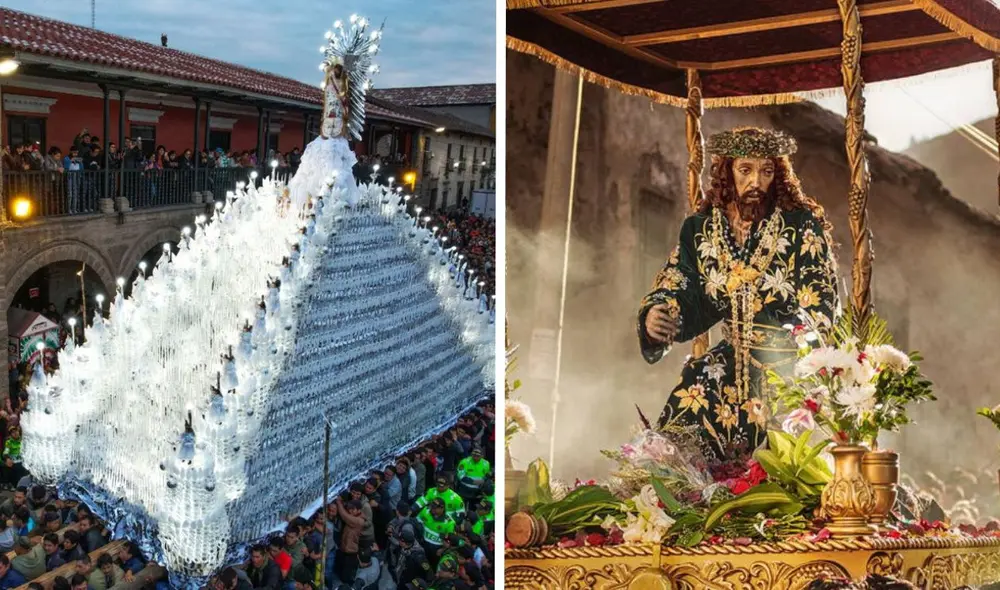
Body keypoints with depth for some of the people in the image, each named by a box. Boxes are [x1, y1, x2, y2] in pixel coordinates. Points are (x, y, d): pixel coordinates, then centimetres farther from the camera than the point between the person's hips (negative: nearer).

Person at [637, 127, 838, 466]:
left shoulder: (802, 224, -5)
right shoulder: (701, 229, 5)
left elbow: (819, 307, -9)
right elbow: (678, 289, 5)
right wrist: (655, 316, -19)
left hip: (791, 359, -4)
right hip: (734, 358, 4)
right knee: (689, 400, -16)